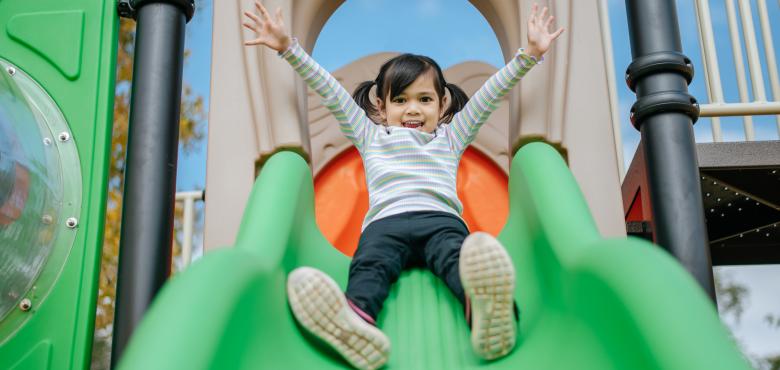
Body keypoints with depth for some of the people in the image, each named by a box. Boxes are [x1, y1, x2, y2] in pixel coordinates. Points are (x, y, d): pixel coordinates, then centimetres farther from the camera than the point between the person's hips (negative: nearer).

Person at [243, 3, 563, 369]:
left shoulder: (450, 137, 35)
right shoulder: (370, 136, 34)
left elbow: (491, 92, 31)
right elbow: (329, 90, 29)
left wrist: (530, 53, 25)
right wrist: (288, 47, 25)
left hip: (441, 218, 0)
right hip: (386, 221, 0)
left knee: (456, 256, -35)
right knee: (370, 264, -35)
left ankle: (487, 311, -68)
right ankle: (356, 319, -67)